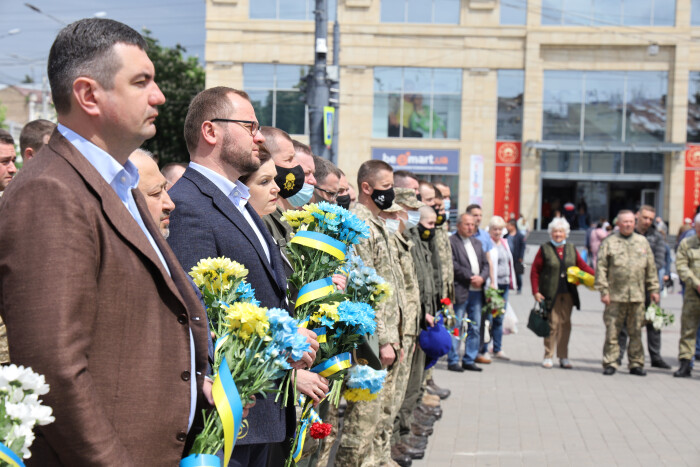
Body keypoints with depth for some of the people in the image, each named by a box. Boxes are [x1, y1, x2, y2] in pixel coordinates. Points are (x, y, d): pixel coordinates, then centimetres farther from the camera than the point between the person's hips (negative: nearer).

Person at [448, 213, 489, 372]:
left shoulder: (477, 243, 19)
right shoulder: (451, 242, -5)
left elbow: (485, 263, 16)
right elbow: (453, 265, -14)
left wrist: (481, 278, -3)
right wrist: (470, 278, -14)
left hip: (477, 291, 7)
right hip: (460, 291, -7)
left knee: (475, 328, 9)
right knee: (456, 327, -3)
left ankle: (469, 360, 16)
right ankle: (453, 361, 3)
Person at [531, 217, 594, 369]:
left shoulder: (571, 249, 12)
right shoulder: (544, 249, 1)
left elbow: (583, 266, 13)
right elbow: (535, 271, 1)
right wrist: (536, 291, -6)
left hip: (568, 294, 3)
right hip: (550, 294, -3)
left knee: (565, 324, 5)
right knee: (553, 324, -4)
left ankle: (563, 357, 12)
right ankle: (548, 356, 6)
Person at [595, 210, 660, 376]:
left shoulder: (642, 242, 13)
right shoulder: (609, 243, 3)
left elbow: (651, 268, 16)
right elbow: (601, 268, -1)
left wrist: (654, 289, 12)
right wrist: (603, 291, -8)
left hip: (637, 295, 3)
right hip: (615, 295, -3)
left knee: (636, 331, 7)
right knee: (612, 331, -1)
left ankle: (636, 364, 14)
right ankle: (610, 363, 7)